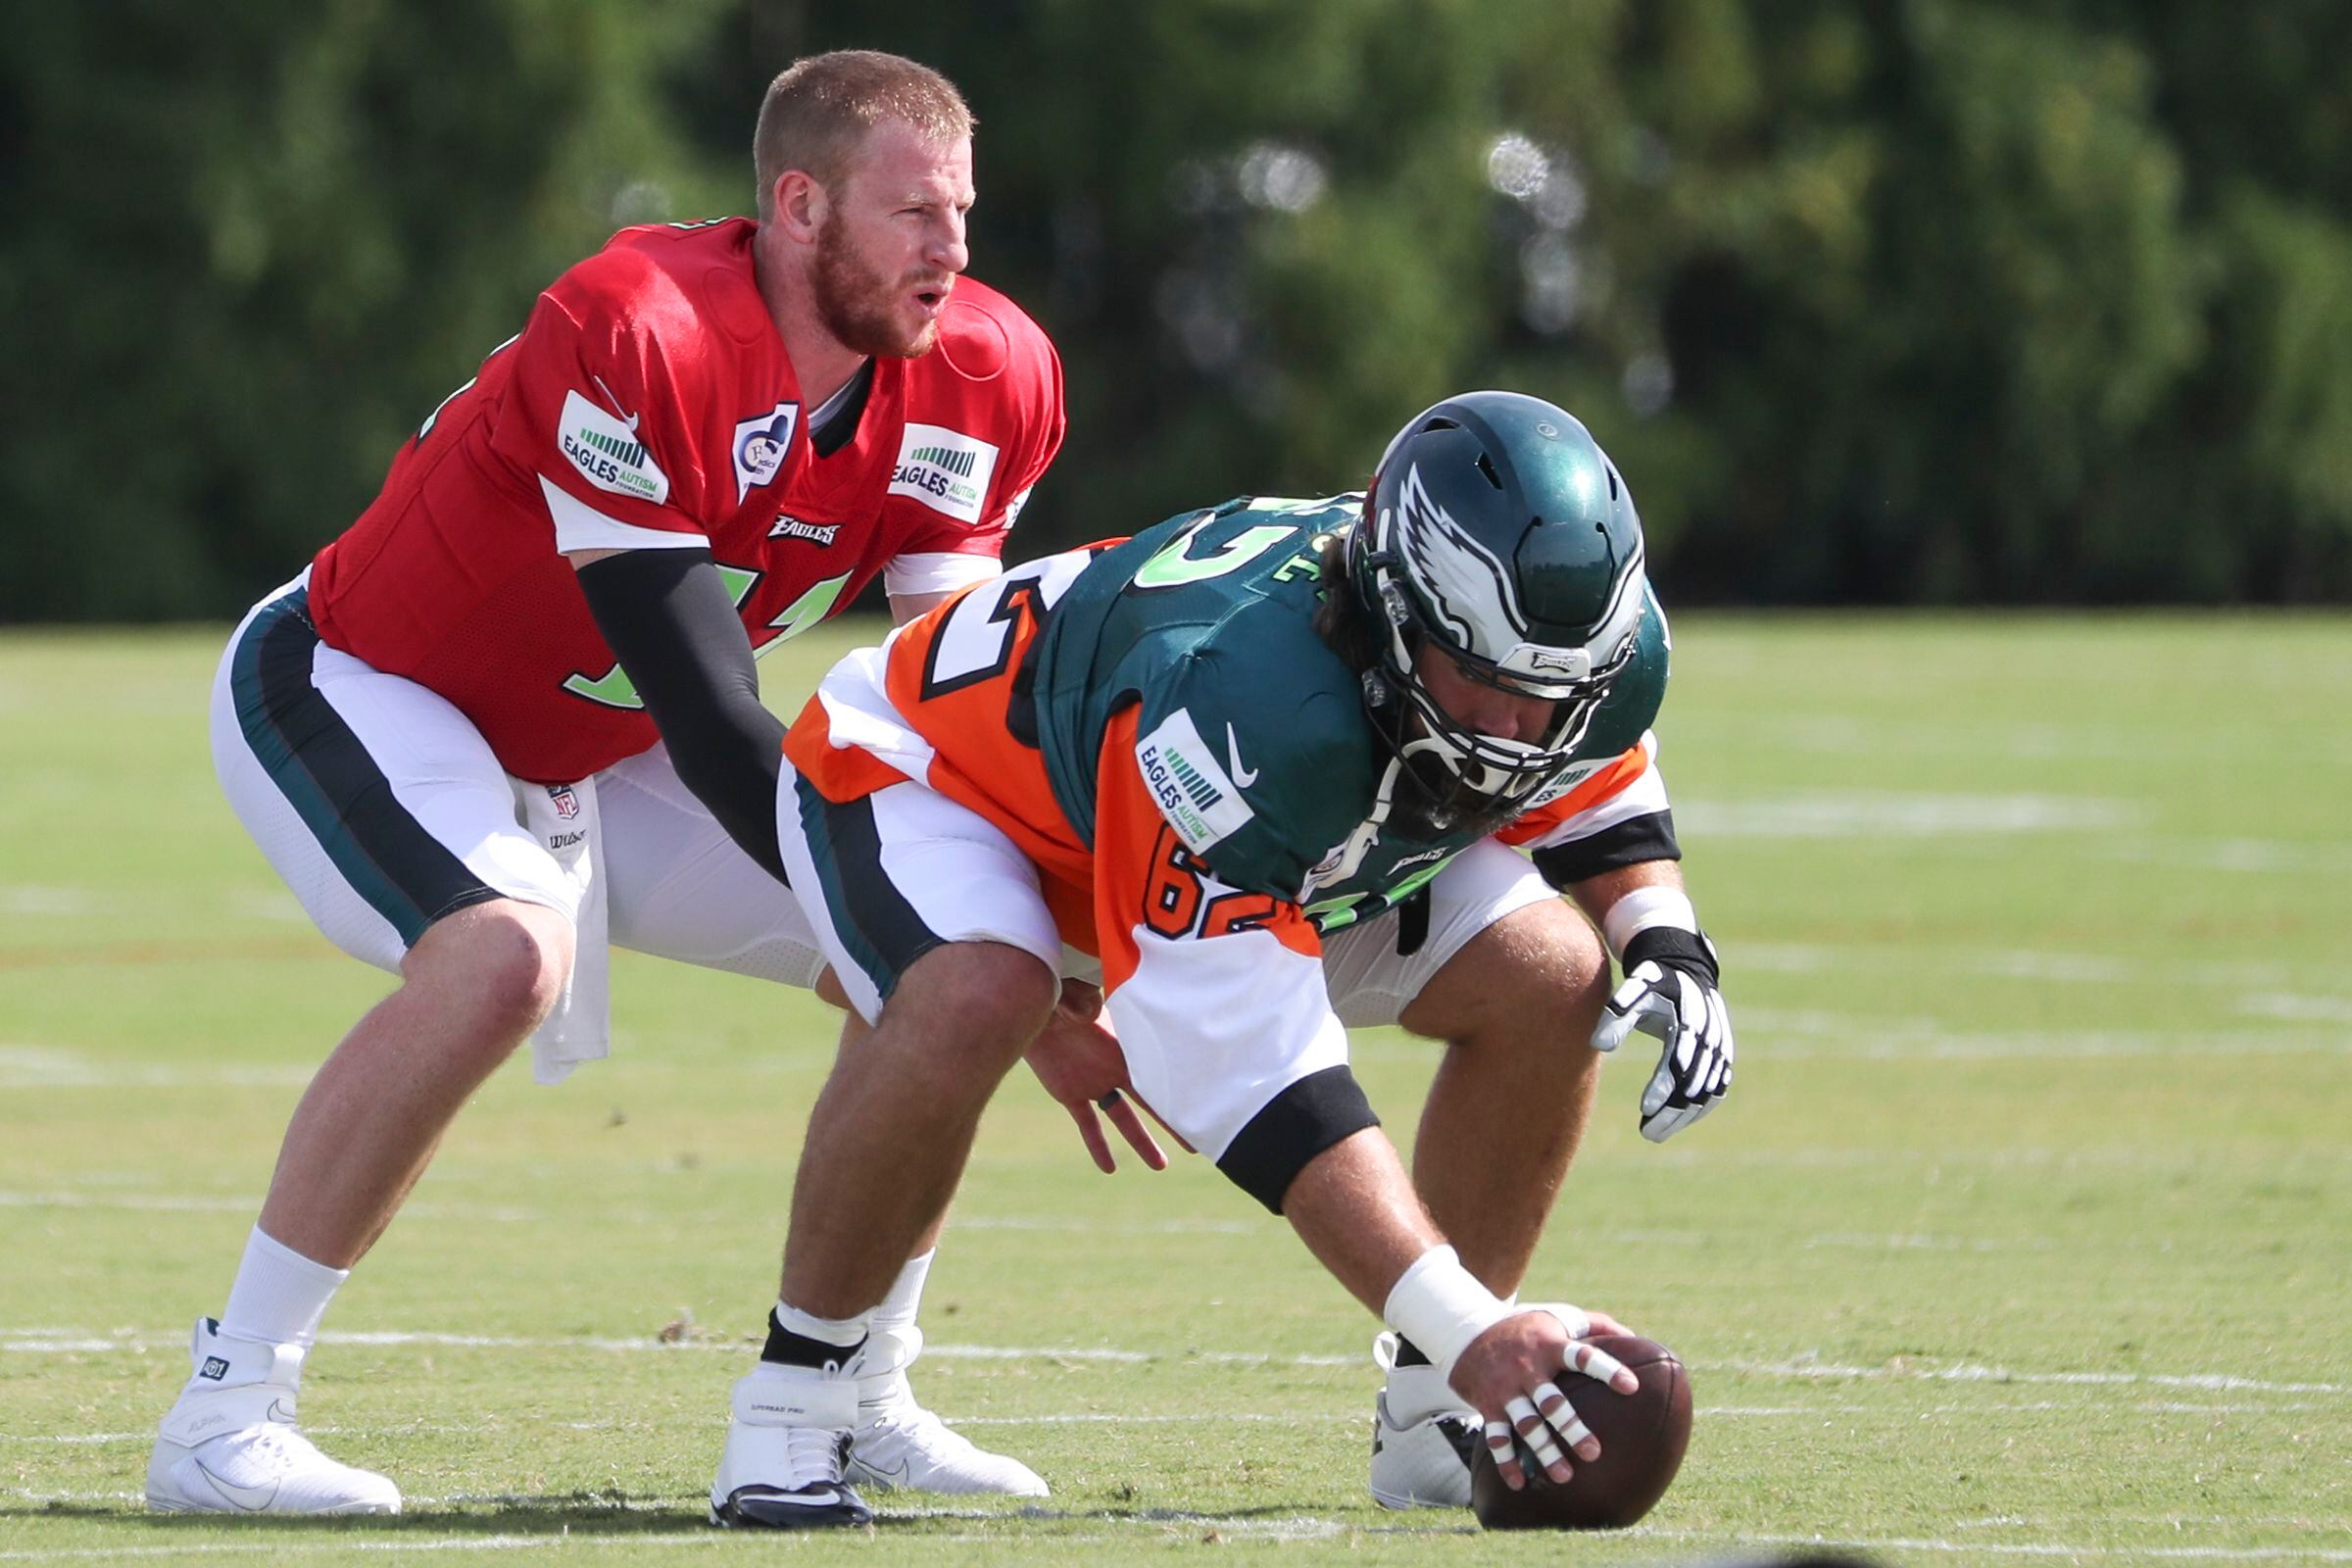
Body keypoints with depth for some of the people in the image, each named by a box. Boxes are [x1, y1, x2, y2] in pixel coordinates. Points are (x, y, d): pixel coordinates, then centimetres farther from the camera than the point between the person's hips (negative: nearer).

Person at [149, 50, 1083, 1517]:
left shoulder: (977, 379, -11)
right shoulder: (638, 339, -35)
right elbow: (709, 716, -33)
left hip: (594, 751, 8)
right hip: (359, 693, -8)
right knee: (503, 956, -36)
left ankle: (861, 1402, 15)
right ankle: (224, 1413, -29)